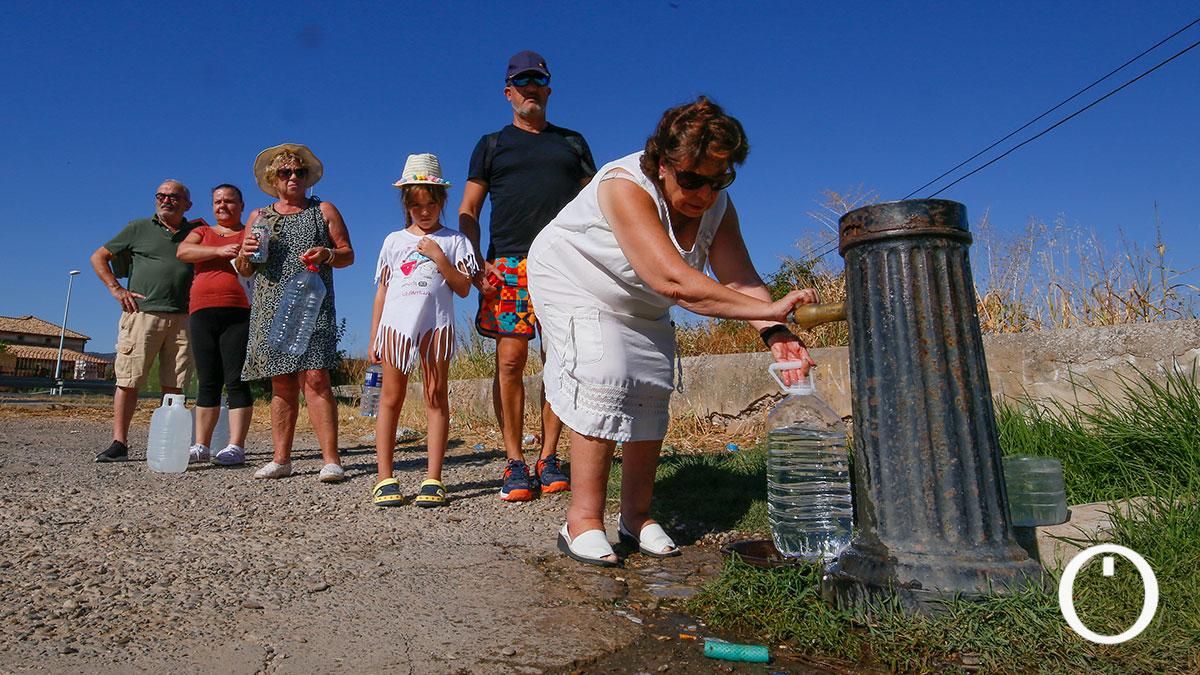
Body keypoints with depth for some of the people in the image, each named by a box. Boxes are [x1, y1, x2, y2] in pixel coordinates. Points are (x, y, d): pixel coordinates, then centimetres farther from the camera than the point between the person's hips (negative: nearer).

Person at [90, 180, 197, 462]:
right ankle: (119, 443, 1)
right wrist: (116, 289, 3)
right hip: (142, 313, -1)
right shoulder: (139, 229, 12)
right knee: (129, 381, -3)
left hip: (182, 319, 1)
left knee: (174, 386, 2)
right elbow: (98, 257, 17)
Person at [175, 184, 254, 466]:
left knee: (236, 381, -8)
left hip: (239, 313, -3)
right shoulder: (201, 232, 21)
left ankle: (236, 446, -10)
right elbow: (183, 251, 1)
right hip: (203, 313, 4)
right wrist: (219, 251, -14)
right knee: (207, 382, 4)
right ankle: (201, 445, 6)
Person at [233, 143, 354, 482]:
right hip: (270, 310, 3)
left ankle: (330, 459, -13)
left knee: (315, 379, -14)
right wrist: (245, 254, -2)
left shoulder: (324, 210, 13)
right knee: (281, 385, 5)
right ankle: (281, 459, 11)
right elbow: (243, 270, 20)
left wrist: (327, 254, -13)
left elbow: (348, 254, 8)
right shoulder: (258, 217, 20)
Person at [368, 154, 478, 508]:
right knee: (390, 400, 0)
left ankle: (433, 480, 1)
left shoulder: (453, 241, 9)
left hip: (436, 326, -2)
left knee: (436, 399, -1)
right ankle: (385, 479, 5)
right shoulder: (394, 241, 15)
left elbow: (463, 289, 0)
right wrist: (373, 338, 10)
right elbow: (382, 291, 14)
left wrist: (439, 257, -10)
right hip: (395, 325, 2)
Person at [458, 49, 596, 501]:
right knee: (510, 360, -8)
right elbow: (468, 210, 13)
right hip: (508, 264, -1)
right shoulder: (491, 145, 19)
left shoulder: (571, 142, 22)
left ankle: (548, 460, 3)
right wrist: (477, 262, -2)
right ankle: (515, 463, -2)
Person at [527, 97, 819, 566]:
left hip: (640, 305, 7)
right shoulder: (627, 187, -36)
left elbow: (739, 278, -23)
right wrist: (769, 310, -47)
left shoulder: (717, 205, -13)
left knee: (652, 391, 1)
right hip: (574, 282, -7)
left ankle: (636, 515, 12)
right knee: (604, 381, -24)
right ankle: (582, 520, -17)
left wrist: (773, 332, -43)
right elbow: (673, 280, -46)